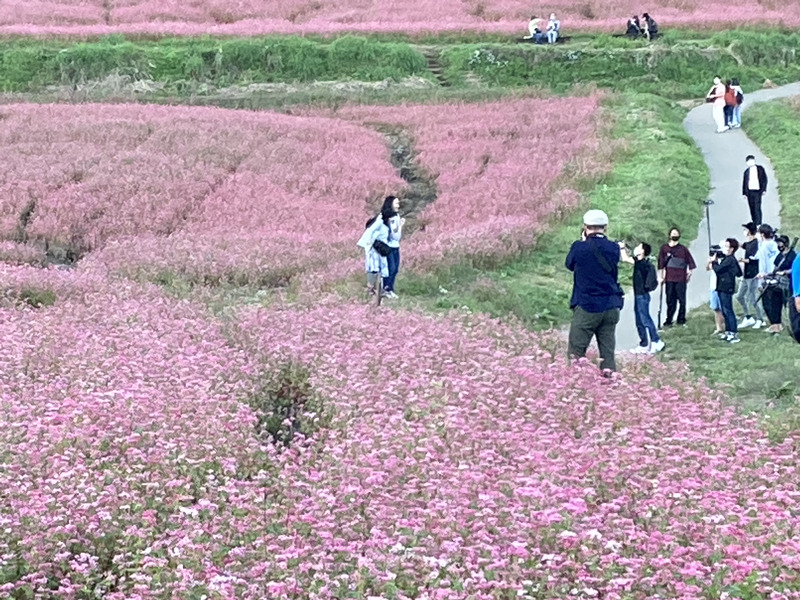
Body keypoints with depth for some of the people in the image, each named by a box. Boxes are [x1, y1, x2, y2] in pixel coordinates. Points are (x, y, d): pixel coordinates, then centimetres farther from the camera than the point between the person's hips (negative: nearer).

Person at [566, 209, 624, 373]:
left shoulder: (579, 248, -10)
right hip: (611, 308, 4)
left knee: (575, 353, 1)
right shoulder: (613, 249, 0)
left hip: (587, 307, -4)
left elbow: (569, 264, 9)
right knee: (608, 353, 7)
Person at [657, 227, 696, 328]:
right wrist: (660, 276, 5)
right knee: (670, 301, 3)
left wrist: (689, 273, 4)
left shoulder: (683, 249, 5)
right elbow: (661, 264, 8)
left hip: (681, 279, -1)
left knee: (682, 300, -1)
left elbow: (690, 262, 10)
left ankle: (681, 320, 8)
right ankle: (669, 320, 7)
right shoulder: (664, 248, 6)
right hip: (669, 279, 1)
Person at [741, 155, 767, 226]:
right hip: (749, 192, 3)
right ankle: (754, 224, 13)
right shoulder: (747, 171, 10)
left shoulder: (760, 169, 5)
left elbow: (765, 179, 5)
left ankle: (758, 224, -11)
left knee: (757, 208, -10)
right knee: (752, 209, 5)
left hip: (757, 191, -3)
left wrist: (764, 189, -2)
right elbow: (744, 182, 12)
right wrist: (744, 193, 8)